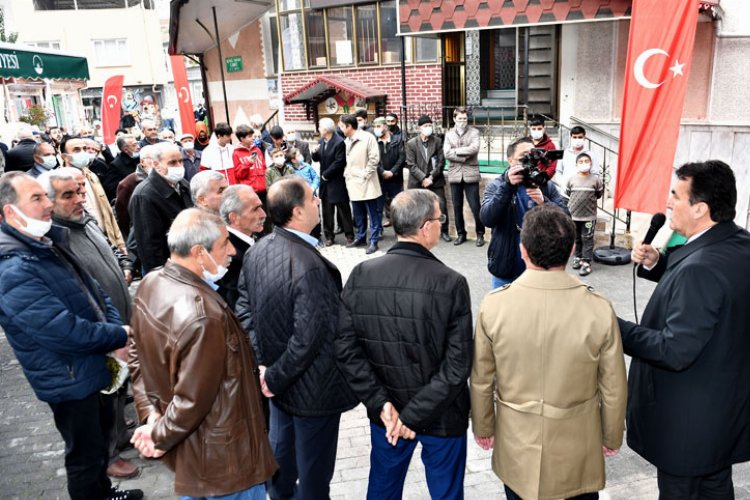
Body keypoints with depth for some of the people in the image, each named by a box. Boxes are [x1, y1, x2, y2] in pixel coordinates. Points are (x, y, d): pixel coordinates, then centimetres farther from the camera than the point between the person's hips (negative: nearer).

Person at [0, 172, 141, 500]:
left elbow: (94, 293, 7)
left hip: (92, 368, 9)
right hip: (69, 381, -9)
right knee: (85, 453, 11)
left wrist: (117, 333, -8)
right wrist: (122, 336, -18)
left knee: (101, 434, 27)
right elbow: (66, 331, -31)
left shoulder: (48, 245, 3)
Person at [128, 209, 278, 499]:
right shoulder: (203, 316, -36)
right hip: (221, 455, -8)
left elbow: (139, 354, 4)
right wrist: (160, 437, -11)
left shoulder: (150, 284, -7)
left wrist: (149, 414, 1)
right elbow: (192, 399, -29)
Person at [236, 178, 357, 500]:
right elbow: (308, 337, -30)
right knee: (314, 466, 14)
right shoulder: (310, 266, -31)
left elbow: (244, 308, 1)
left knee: (281, 445, 29)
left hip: (280, 376, 8)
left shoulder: (258, 251, -5)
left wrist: (262, 362, 0)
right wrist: (276, 377, -15)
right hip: (312, 385, -8)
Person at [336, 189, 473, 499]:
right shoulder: (451, 283, -20)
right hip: (441, 415, -3)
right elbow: (457, 365, -22)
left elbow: (345, 347, -12)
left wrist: (381, 403, -10)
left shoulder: (361, 275, -12)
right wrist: (413, 414, -16)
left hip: (386, 412, 3)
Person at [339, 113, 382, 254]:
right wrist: (346, 174, 8)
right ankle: (360, 237, 27)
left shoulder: (368, 137, -11)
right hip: (353, 183, 7)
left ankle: (373, 241, 6)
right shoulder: (346, 141, 10)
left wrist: (364, 174, -14)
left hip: (366, 183, -7)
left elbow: (374, 158, -14)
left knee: (372, 214, 0)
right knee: (358, 215, 15)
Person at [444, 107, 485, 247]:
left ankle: (480, 234, 12)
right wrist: (464, 157, -12)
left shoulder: (474, 132, 3)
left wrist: (456, 150, -8)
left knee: (475, 206, -2)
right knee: (457, 207, 8)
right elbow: (446, 153, -4)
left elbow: (474, 148, -15)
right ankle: (461, 233, 20)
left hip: (470, 174, -2)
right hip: (455, 175, 3)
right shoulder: (449, 134, 9)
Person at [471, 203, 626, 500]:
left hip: (516, 449, 1)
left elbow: (481, 380, -7)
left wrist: (482, 428, 10)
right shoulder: (599, 310, -19)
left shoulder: (493, 305, -18)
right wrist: (612, 438, 10)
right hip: (577, 450, 0)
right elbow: (613, 388, -8)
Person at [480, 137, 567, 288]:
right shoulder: (496, 186, -3)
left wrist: (543, 202, -25)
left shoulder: (547, 186, 2)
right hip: (505, 271, -1)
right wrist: (507, 186, -27)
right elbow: (487, 219, -19)